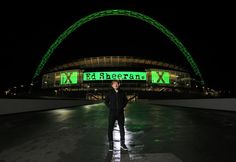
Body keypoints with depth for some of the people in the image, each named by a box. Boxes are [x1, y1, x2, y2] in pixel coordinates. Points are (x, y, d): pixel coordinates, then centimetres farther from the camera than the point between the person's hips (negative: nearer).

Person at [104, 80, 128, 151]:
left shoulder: (122, 92, 0)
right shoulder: (110, 93, -4)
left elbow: (126, 100, 13)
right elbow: (106, 101, 8)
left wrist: (122, 106, 2)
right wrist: (109, 107, -2)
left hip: (120, 113, 2)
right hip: (112, 113, -1)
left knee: (122, 128, 11)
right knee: (110, 129, 3)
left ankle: (122, 143, 28)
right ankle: (111, 144, 18)